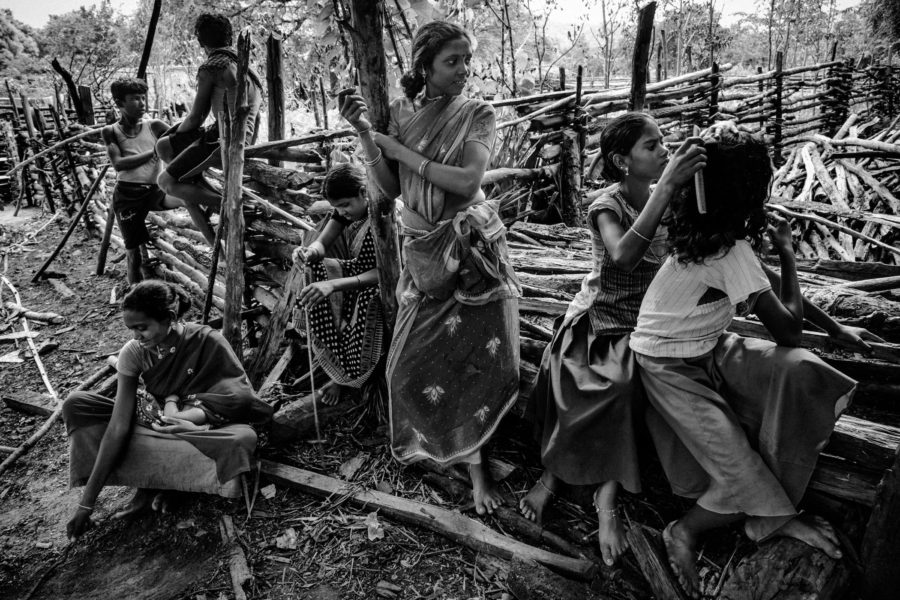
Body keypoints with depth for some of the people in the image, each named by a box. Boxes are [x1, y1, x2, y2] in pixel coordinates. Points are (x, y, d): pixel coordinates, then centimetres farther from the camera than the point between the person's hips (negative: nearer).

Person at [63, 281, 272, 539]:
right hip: (153, 422, 3)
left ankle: (149, 482, -15)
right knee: (76, 404, -15)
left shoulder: (208, 342, -23)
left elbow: (242, 399, -19)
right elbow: (118, 426, -21)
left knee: (243, 438, -37)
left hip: (200, 428, -3)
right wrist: (87, 502, -24)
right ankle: (153, 480, -19)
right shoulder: (134, 352, -17)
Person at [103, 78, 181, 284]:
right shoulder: (111, 131, 3)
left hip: (154, 190, 1)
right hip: (127, 195, -1)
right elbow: (118, 164, -12)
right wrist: (153, 152, -17)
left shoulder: (154, 126, 5)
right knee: (134, 255, 0)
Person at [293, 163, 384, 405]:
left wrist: (334, 284, -47)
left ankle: (349, 378, -5)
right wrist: (309, 252, -36)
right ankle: (339, 370, -5)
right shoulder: (343, 210, -4)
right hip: (357, 270, 7)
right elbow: (322, 244, -8)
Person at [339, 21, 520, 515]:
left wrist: (399, 147, -15)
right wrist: (365, 135, -11)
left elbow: (467, 181, -20)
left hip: (474, 248, -3)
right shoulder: (400, 112, 4)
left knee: (482, 356, -1)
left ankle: (475, 459, 20)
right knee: (413, 360, 6)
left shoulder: (477, 114, -5)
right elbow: (390, 189, 1)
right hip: (422, 251, 3)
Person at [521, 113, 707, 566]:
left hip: (649, 322, 2)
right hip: (601, 320, -2)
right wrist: (667, 186, -36)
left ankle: (606, 494, -16)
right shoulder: (607, 205, -9)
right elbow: (623, 256, -32)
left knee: (619, 386, -28)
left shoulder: (667, 201, 4)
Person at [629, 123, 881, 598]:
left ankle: (776, 513, 1)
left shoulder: (710, 232, 0)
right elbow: (787, 330, -18)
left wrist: (836, 329, 16)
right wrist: (786, 251, -10)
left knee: (802, 373, -11)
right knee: (752, 483, -11)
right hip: (671, 368, -8)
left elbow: (778, 291, 13)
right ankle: (685, 533, 16)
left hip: (706, 349, 8)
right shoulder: (733, 251, -26)